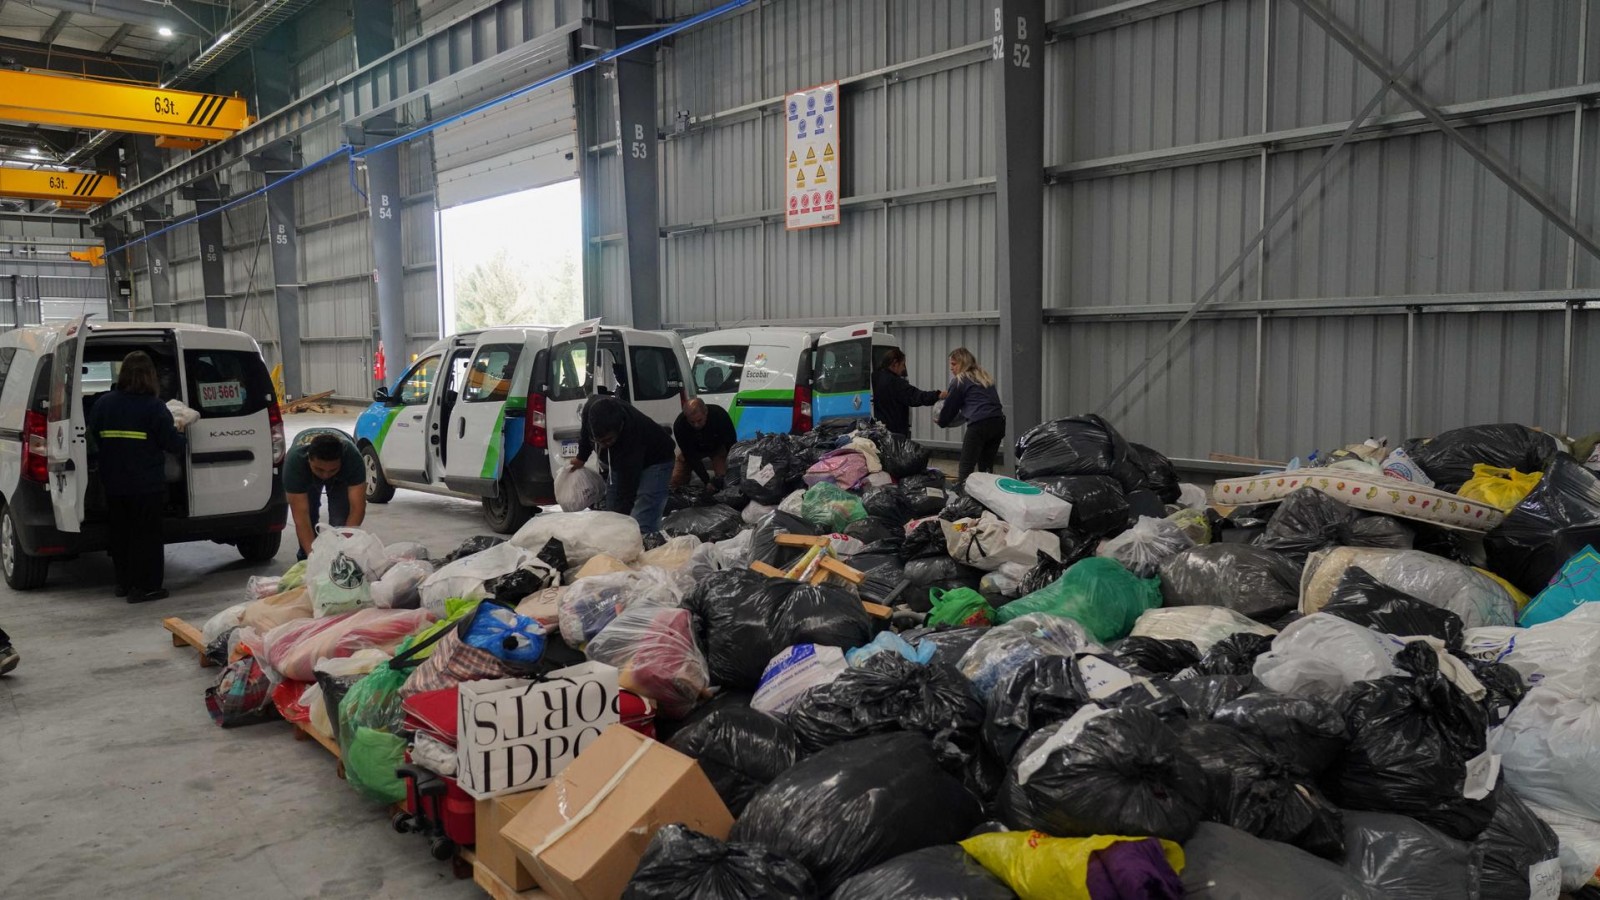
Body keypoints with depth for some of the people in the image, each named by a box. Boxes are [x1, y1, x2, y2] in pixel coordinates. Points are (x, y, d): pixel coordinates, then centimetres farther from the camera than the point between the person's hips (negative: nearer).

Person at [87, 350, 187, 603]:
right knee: (146, 535, 1)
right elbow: (173, 443, -12)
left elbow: (93, 439, 10)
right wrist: (178, 431, 10)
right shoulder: (154, 407, -14)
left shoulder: (103, 403, 2)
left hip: (113, 484, 5)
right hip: (146, 485, -5)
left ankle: (124, 582, 26)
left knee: (119, 534, 16)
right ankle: (145, 586, 2)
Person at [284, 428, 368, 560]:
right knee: (308, 515, -14)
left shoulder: (353, 457, -43)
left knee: (340, 518, -18)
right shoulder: (294, 461, -43)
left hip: (343, 475, 0)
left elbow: (357, 509, -42)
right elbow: (300, 517, -43)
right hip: (306, 474, 1)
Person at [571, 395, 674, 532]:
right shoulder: (592, 409, -28)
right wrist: (581, 458, 15)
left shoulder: (632, 436, -43)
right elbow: (586, 431, 1)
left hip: (653, 462, -7)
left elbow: (627, 492, -40)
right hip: (620, 461, 7)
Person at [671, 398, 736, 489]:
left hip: (717, 446, -1)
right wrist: (707, 481, -34)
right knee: (676, 481, -9)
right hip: (692, 449, 1)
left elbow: (731, 446, -30)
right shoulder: (679, 425, -35)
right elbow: (690, 455, -29)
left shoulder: (720, 414, -37)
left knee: (723, 478, -23)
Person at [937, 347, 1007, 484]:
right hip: (998, 423, 7)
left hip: (979, 425, -7)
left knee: (965, 471, -6)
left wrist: (942, 422, 32)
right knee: (986, 469, 11)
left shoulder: (960, 381, 4)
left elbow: (950, 406, 11)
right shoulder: (985, 378, 24)